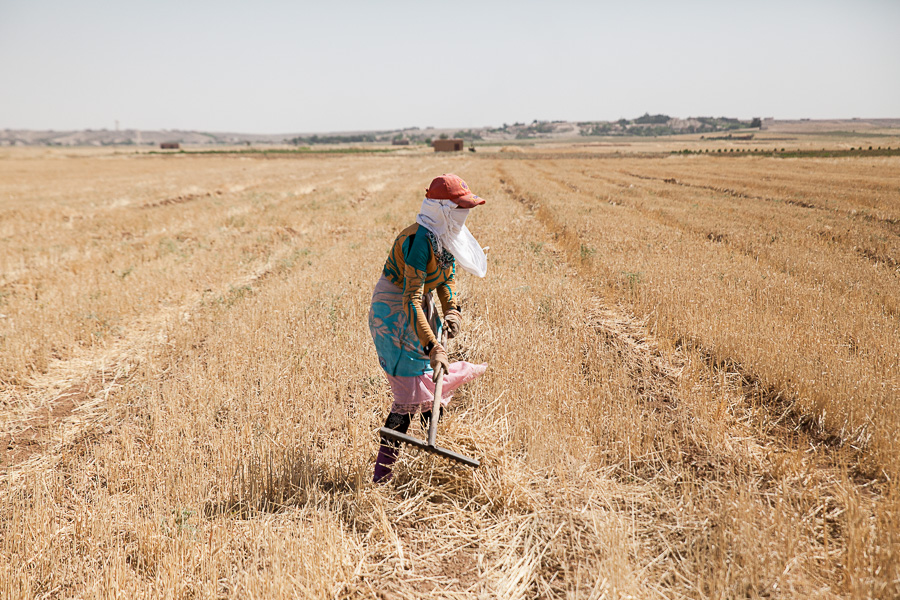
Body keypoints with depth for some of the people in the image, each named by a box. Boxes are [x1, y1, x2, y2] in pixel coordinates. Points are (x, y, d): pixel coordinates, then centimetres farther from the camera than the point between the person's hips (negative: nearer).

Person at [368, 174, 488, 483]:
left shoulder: (445, 237, 0)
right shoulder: (421, 239, -28)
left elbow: (447, 278, 11)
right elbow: (411, 300, -32)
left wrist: (452, 311, -8)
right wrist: (433, 347, -36)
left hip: (421, 307, 9)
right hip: (394, 314, -9)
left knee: (432, 384, 14)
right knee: (410, 393, -7)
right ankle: (381, 474, 4)